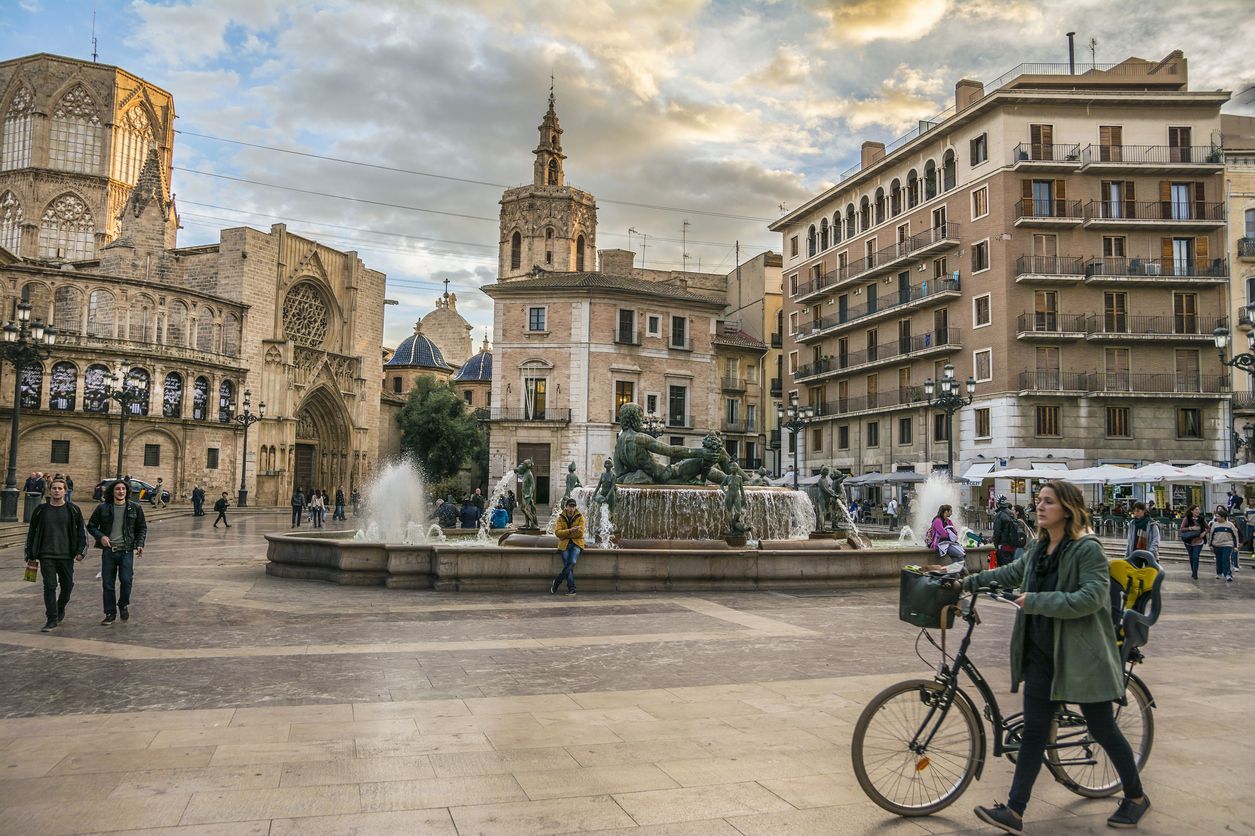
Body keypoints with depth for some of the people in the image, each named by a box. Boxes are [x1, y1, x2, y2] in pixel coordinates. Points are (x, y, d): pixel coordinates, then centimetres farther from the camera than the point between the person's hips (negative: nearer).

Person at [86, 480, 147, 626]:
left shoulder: (135, 508, 4)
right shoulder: (103, 508, 3)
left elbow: (142, 528, 12)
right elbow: (91, 526, 11)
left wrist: (140, 544, -3)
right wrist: (100, 536, -8)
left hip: (127, 550, -1)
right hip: (108, 550, 1)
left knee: (126, 580, -13)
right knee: (108, 584, 4)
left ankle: (123, 605, 15)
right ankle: (110, 614, 17)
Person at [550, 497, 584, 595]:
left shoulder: (580, 517, 4)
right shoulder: (561, 518, 7)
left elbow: (580, 533, -8)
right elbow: (558, 532, -6)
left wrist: (564, 534, -11)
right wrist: (571, 530, -19)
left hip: (576, 544, -1)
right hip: (564, 544, 1)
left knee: (572, 562, -22)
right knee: (568, 566, -12)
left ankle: (556, 583, -11)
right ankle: (572, 589, -8)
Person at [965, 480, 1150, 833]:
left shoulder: (1088, 549, -14)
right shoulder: (1039, 549, 9)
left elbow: (1092, 597, -24)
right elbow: (1013, 573, 26)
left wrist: (1037, 601, -26)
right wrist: (973, 580, 21)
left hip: (1080, 655, -7)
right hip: (1042, 653, 7)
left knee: (1103, 729, 9)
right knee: (1033, 731, 6)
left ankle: (1136, 797, 34)